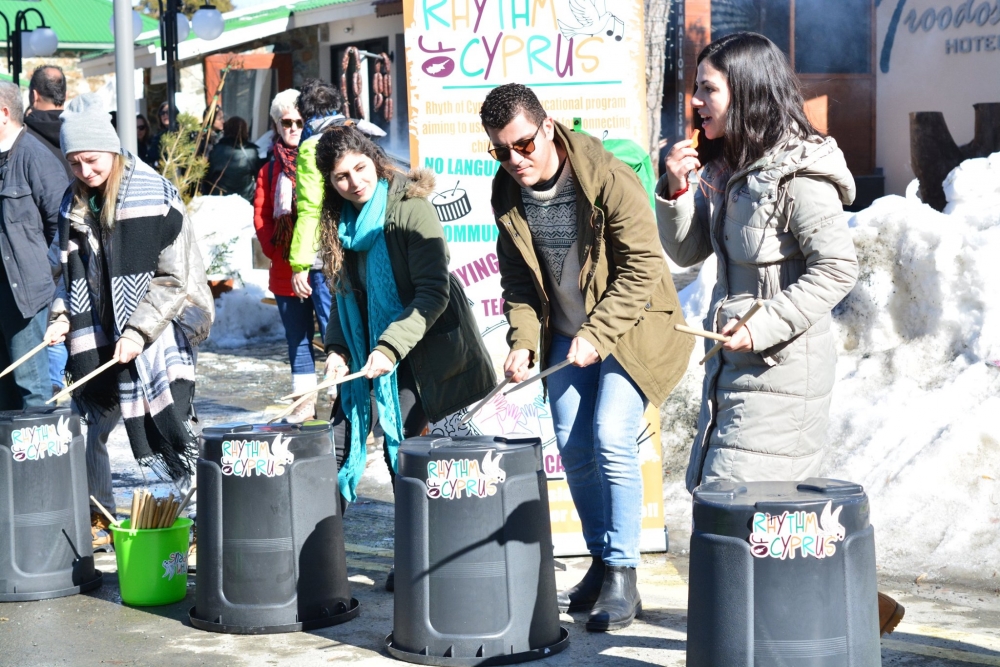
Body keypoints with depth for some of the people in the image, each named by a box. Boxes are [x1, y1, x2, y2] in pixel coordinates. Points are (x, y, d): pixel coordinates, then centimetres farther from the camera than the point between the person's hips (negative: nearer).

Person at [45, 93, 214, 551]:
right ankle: (98, 518, 22)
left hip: (156, 340, -5)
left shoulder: (155, 197, -10)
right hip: (97, 341, 6)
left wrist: (139, 332, -18)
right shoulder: (74, 204, 7)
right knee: (96, 426, 9)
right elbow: (71, 272, 16)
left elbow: (173, 280, -11)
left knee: (170, 436, -6)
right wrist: (63, 315, -1)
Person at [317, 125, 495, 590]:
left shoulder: (410, 208, -15)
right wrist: (337, 347, 1)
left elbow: (433, 292, -20)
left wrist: (390, 347, -27)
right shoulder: (341, 219, 6)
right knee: (341, 439, 3)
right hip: (365, 350, 7)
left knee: (402, 446, -8)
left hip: (417, 349, -7)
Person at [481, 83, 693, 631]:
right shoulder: (507, 193, -2)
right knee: (573, 448, 6)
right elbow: (517, 278, 7)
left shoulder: (608, 177, -21)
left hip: (628, 327, -6)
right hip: (565, 334, 6)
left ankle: (623, 577, -7)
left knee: (610, 439, -16)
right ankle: (601, 562, 21)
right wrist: (523, 339, -7)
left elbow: (642, 265, -20)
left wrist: (596, 334, -24)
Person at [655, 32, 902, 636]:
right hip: (735, 361, 9)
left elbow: (837, 269, -20)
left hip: (782, 366, -9)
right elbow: (687, 251, 15)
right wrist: (676, 190, -2)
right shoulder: (725, 169, 9)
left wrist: (764, 327, -23)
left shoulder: (796, 175, -17)